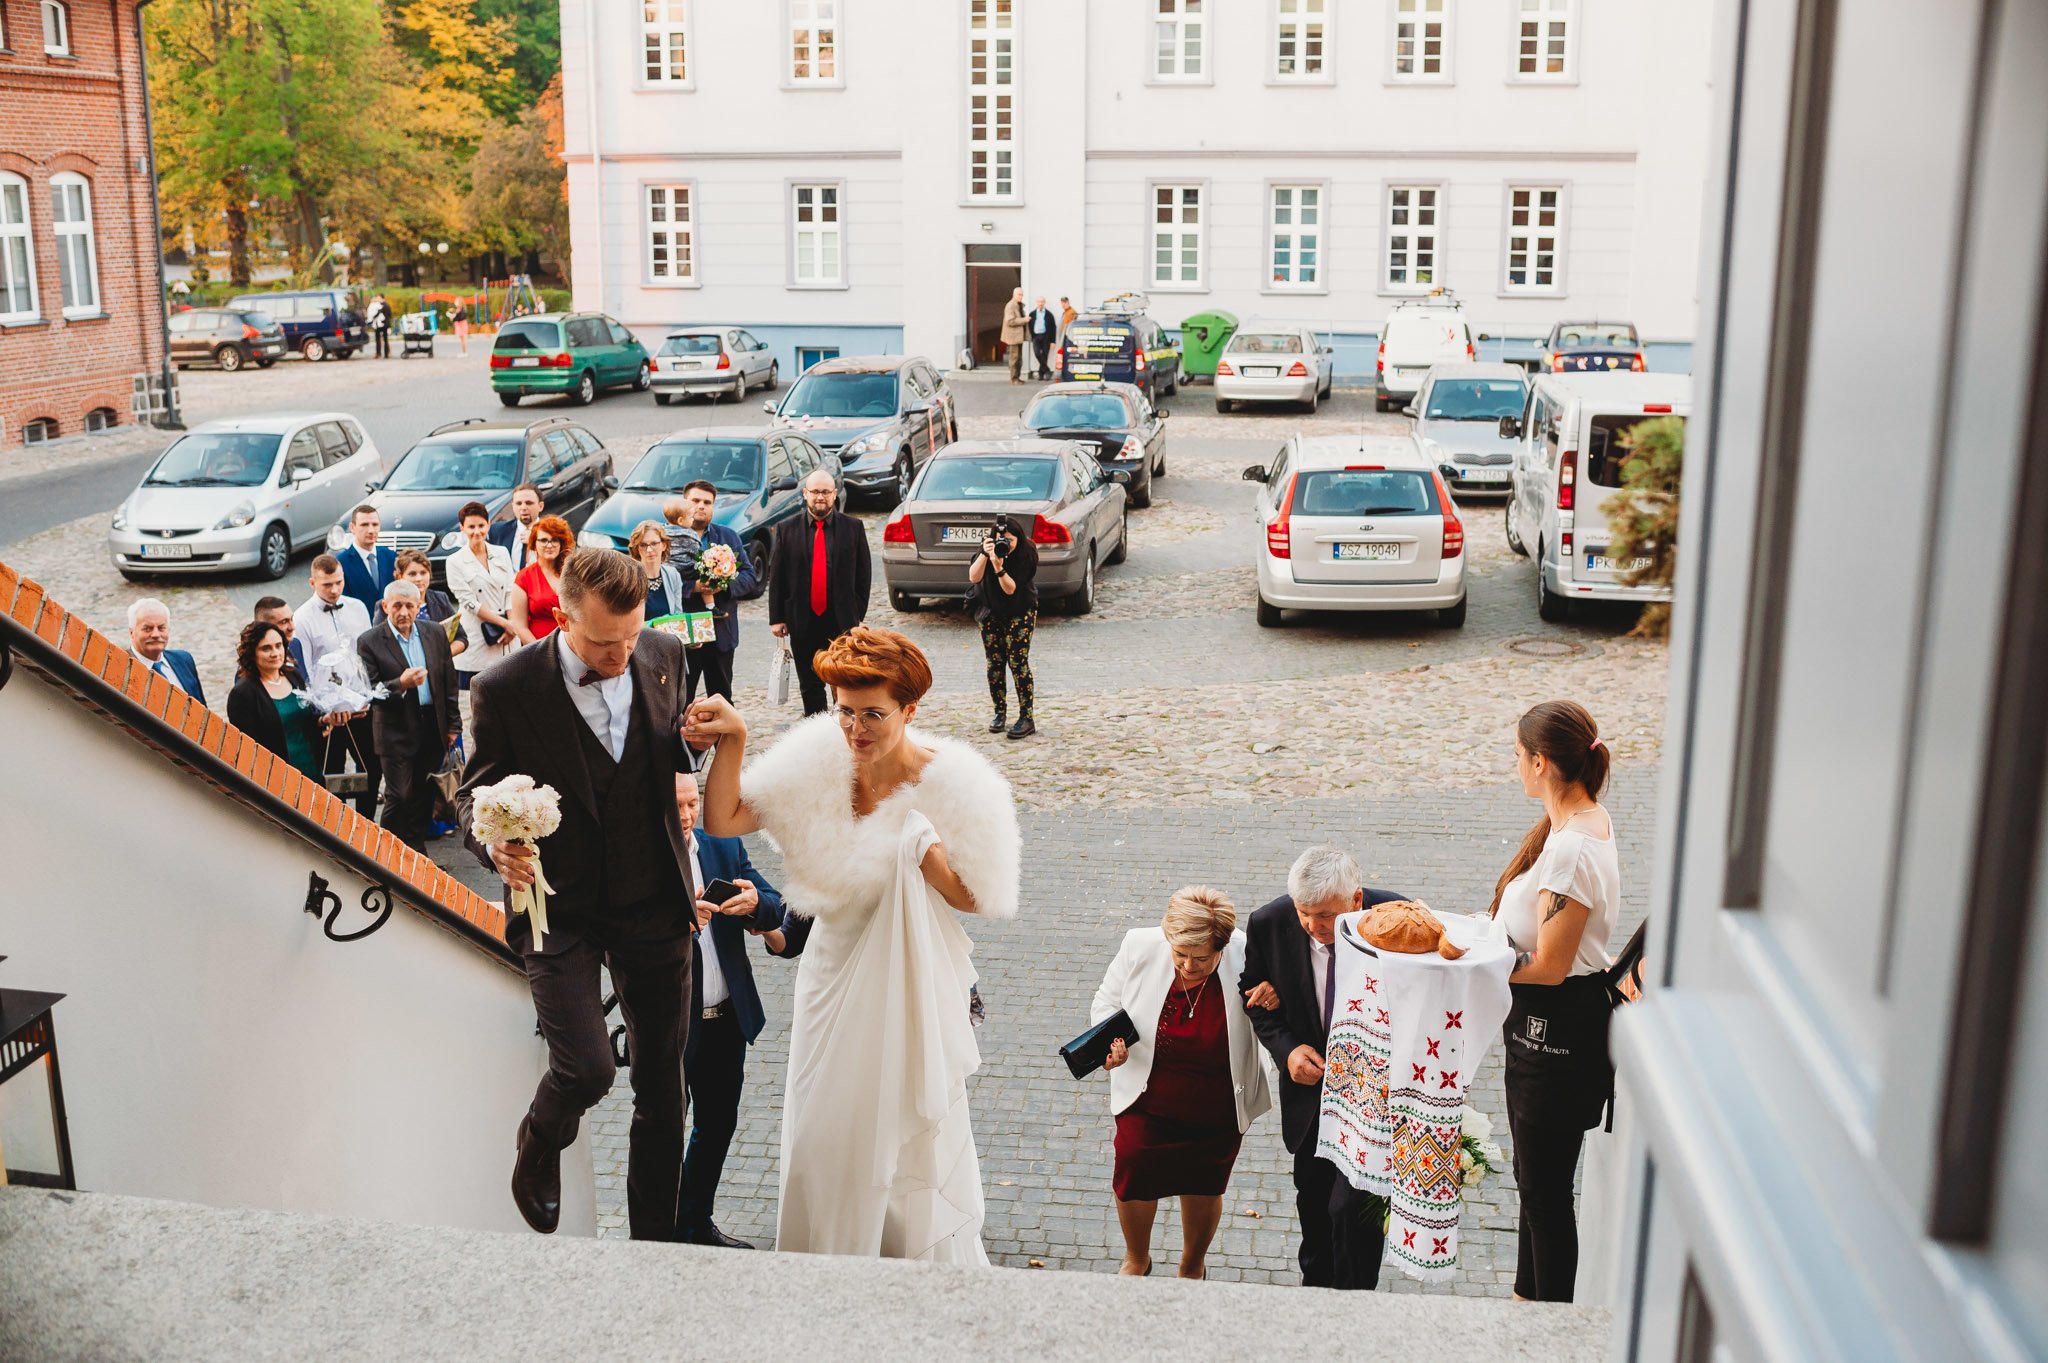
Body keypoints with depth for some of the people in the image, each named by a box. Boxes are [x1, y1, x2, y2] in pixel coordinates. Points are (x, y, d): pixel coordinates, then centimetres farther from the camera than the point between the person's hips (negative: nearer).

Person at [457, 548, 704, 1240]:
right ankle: (540, 1144, 23)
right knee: (585, 1069, -15)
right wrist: (494, 842, -24)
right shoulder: (506, 689, -15)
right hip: (561, 911, -3)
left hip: (655, 905, 4)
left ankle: (655, 1236, 30)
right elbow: (475, 792, -5)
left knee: (662, 1086, 11)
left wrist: (698, 734, -3)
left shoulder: (663, 655, -3)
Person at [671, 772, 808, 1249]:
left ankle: (697, 1224, 37)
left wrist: (755, 903, -25)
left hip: (727, 1019, 6)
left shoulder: (725, 847, 2)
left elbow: (776, 910, -3)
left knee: (718, 1125, 19)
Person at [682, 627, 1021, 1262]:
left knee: (912, 1130, 15)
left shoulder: (948, 782, -20)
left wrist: (916, 842, -28)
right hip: (837, 970, 3)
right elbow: (724, 820, -16)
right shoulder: (820, 762, -13)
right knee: (824, 1128, 15)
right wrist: (733, 739, -27)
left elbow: (974, 897, -14)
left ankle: (922, 1255, 41)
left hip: (912, 985, -3)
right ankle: (830, 1253, 40)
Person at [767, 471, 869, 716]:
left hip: (843, 622, -1)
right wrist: (776, 618, -2)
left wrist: (858, 615, -2)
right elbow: (776, 576, 3)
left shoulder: (853, 528, 3)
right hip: (803, 622, 1)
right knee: (810, 687, 9)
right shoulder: (787, 529, 3)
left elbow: (864, 575, 4)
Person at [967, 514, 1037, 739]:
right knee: (994, 663, 3)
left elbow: (1011, 589, -24)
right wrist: (984, 555, -38)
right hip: (990, 612, 4)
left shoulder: (1026, 555, -19)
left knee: (1017, 662, -11)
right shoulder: (990, 548, -11)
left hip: (1020, 612, -3)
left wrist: (999, 567, -39)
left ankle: (1026, 719, -10)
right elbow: (973, 577, -24)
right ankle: (1000, 713, 15)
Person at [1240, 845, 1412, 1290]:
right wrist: (1286, 1048, -15)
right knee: (1312, 1199, 20)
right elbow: (1253, 993, 3)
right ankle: (1315, 1287, 43)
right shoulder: (1269, 924, -17)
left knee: (1353, 1206, -9)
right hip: (1309, 1083, 3)